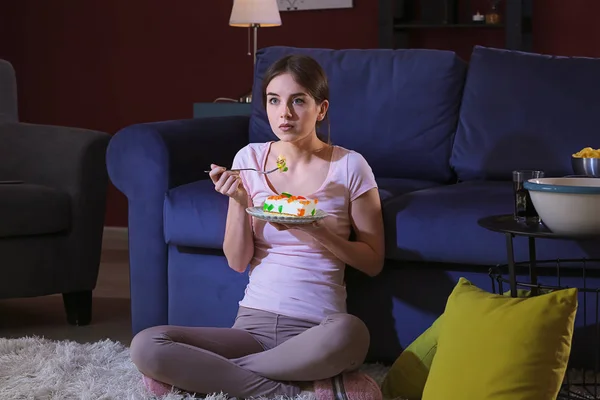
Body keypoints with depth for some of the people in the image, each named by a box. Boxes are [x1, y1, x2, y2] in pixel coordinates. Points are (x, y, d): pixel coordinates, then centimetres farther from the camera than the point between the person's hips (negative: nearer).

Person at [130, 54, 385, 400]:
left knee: (349, 333, -41)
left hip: (316, 328, -3)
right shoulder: (250, 158, 5)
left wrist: (318, 231, -13)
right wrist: (239, 201, -11)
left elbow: (373, 261, 3)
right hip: (253, 323, 3)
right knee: (145, 346, -23)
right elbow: (238, 262, 6)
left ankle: (206, 372, -19)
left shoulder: (350, 167, -1)